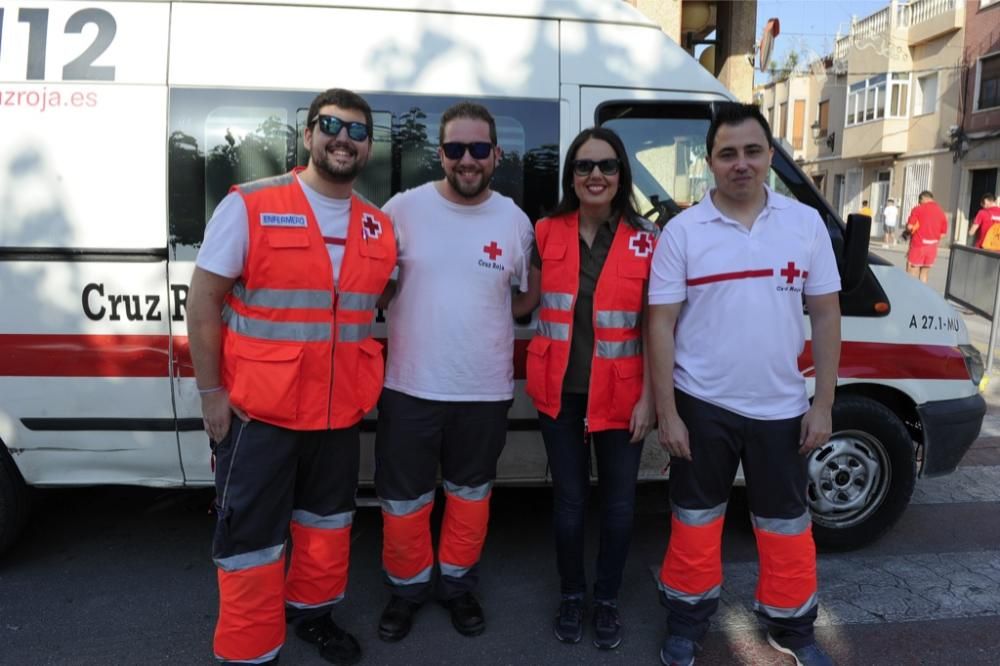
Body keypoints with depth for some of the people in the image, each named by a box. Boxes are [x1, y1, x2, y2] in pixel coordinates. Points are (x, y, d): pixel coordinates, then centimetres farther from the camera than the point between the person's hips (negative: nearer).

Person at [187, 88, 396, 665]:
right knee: (252, 539, 6)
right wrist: (211, 392, -10)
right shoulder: (249, 206, -10)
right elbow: (204, 300, -8)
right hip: (258, 411, -4)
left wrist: (370, 383, 9)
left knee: (328, 522, 21)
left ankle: (312, 611, 45)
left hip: (342, 413, 5)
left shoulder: (380, 227, 4)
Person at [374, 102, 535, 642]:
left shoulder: (515, 221, 1)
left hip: (486, 390, 2)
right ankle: (406, 588, 35)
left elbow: (527, 296, 12)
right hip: (411, 387, -1)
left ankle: (458, 585, 39)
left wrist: (483, 318, -2)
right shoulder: (403, 209, -6)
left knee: (470, 492, 18)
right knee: (403, 499, 11)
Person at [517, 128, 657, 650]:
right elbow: (527, 303, 12)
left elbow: (653, 327, -3)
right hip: (560, 392, 1)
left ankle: (608, 599, 32)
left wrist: (648, 398, -6)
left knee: (619, 500, 10)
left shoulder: (646, 240, -6)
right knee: (569, 498, 12)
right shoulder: (547, 233, -1)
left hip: (618, 395, -1)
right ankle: (571, 594, 34)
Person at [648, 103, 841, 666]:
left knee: (786, 522, 17)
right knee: (696, 517, 13)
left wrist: (823, 403, -1)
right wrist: (666, 413, -9)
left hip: (781, 407, 2)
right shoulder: (683, 231, -6)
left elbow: (826, 316, 3)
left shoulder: (806, 223, 0)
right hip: (702, 405, -1)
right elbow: (661, 326, -6)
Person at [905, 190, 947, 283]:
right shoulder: (941, 212, 7)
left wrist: (907, 232, 8)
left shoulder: (918, 209, -6)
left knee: (912, 275, 2)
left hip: (918, 245, -4)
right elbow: (943, 233, 8)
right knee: (924, 274, 13)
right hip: (932, 248, 5)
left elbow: (910, 227, -13)